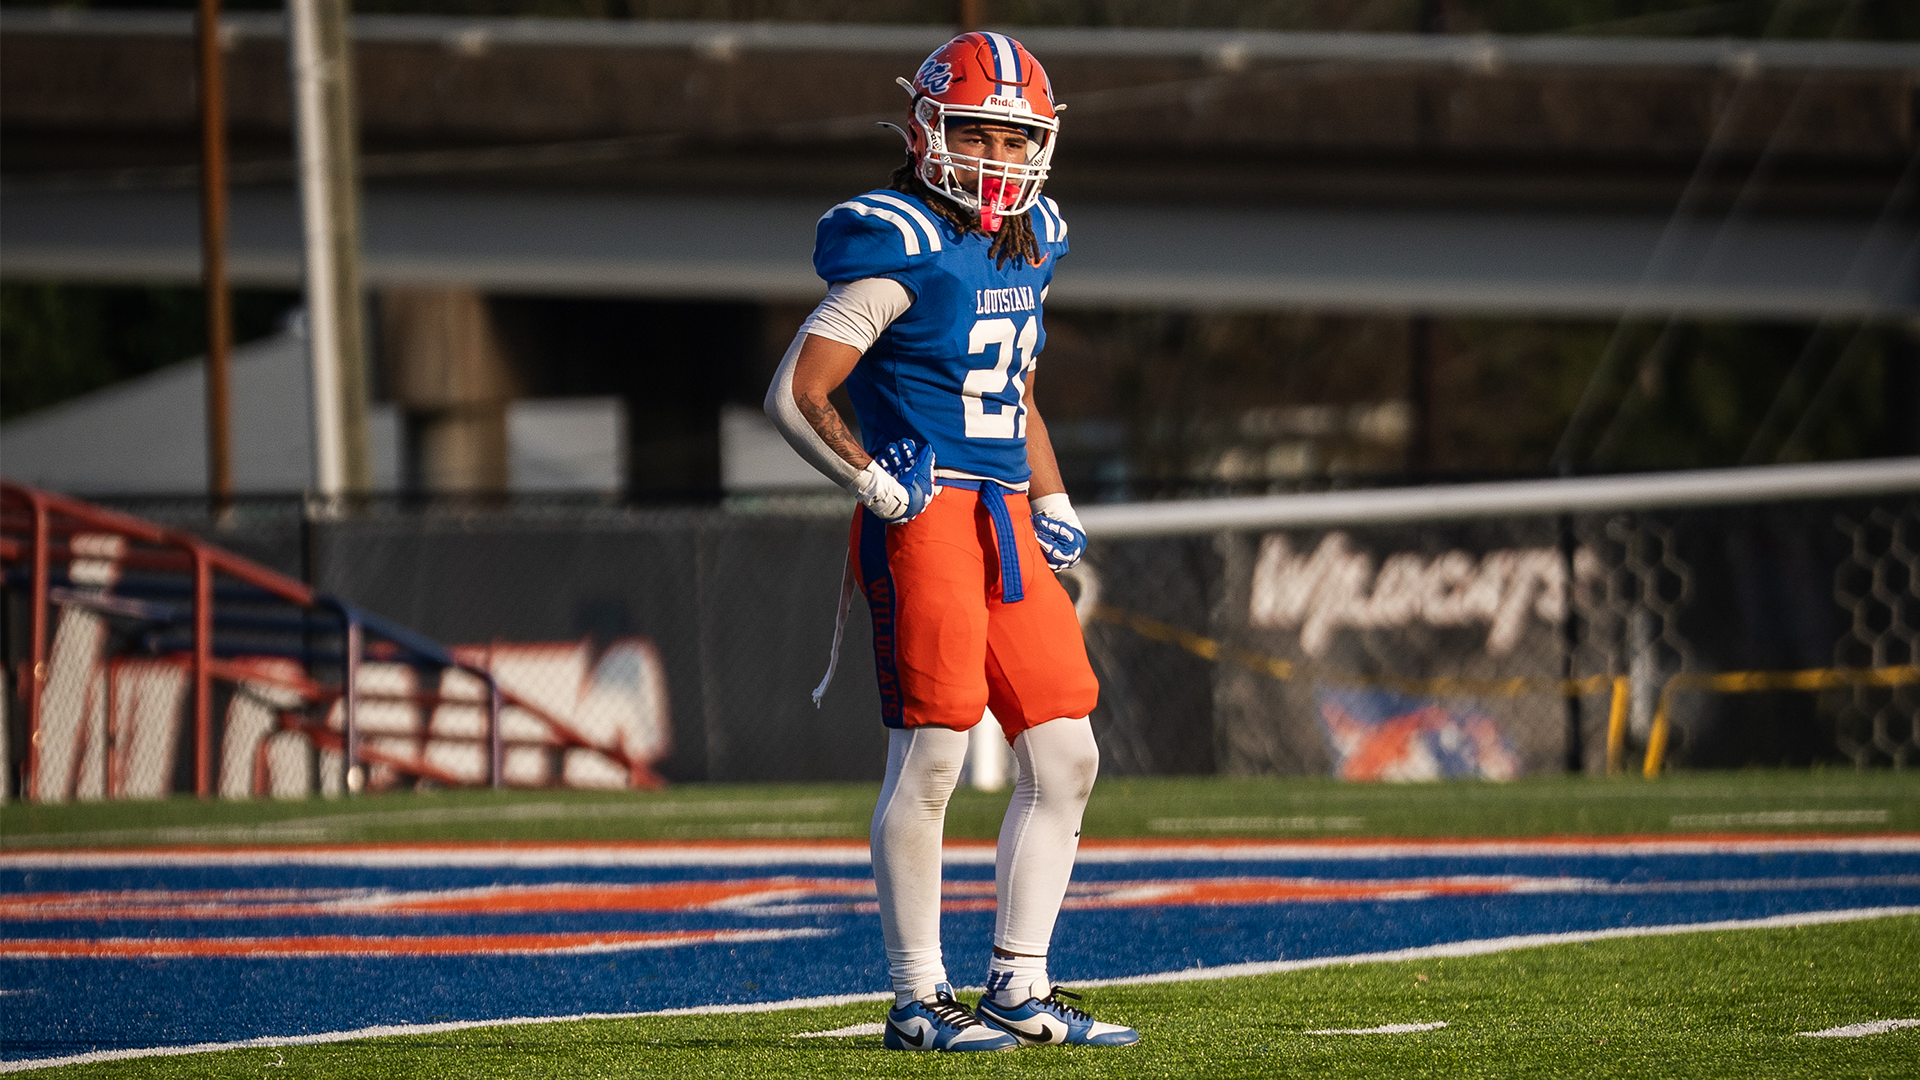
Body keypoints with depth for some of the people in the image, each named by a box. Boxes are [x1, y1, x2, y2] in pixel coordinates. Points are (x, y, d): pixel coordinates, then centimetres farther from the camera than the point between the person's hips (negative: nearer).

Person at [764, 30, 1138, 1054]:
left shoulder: (1028, 242, 15)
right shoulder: (897, 247, -10)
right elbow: (795, 395, -11)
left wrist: (1054, 507, 18)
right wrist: (874, 481, -21)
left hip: (1006, 521, 8)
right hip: (927, 520, -8)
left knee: (1064, 758, 6)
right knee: (930, 756, -8)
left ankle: (1021, 988, 14)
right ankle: (917, 999, 1)